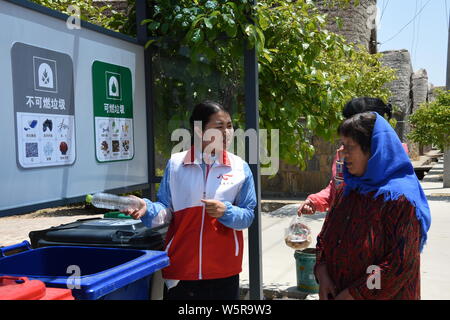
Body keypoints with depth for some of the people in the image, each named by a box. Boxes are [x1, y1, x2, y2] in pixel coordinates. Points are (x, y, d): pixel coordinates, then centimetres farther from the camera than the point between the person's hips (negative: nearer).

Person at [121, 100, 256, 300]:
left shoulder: (240, 168, 0)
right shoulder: (175, 163, 0)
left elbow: (247, 216, 1)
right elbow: (166, 209, 3)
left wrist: (226, 212, -17)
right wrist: (147, 209, -17)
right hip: (181, 267, 0)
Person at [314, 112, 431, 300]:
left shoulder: (400, 197, -18)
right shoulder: (346, 191, 3)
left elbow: (402, 263, -21)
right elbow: (324, 237, 7)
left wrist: (352, 294, -18)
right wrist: (322, 276, -9)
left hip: (384, 296, -6)